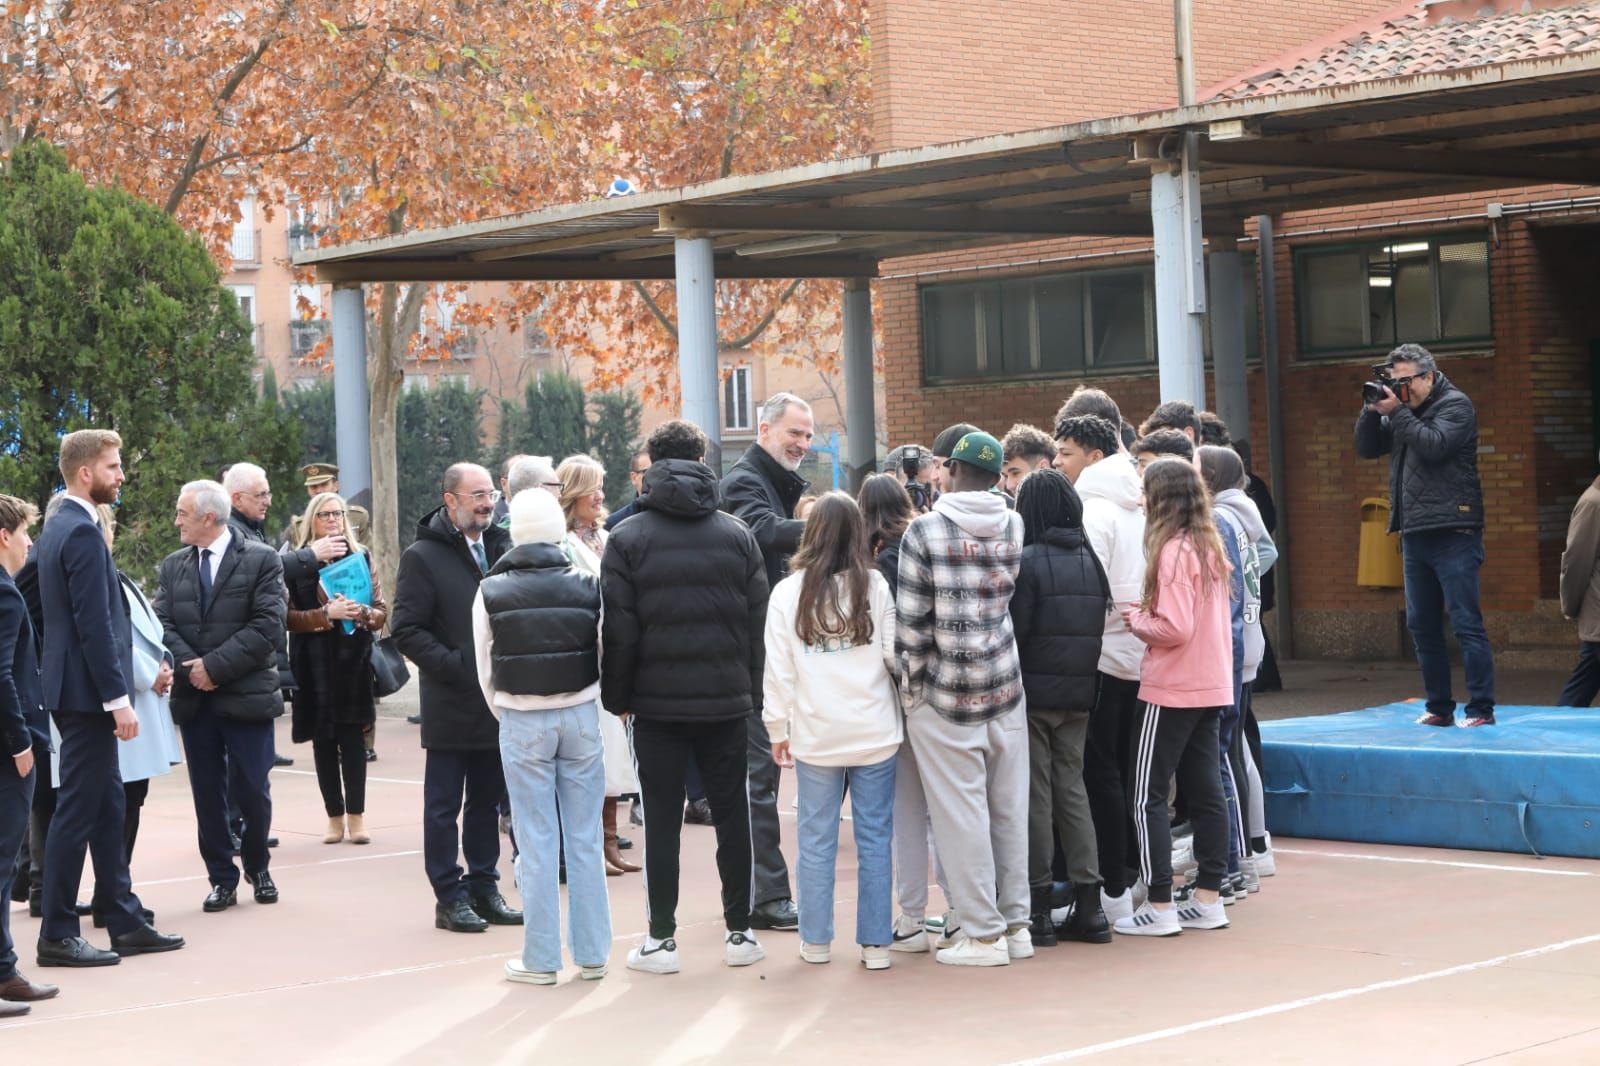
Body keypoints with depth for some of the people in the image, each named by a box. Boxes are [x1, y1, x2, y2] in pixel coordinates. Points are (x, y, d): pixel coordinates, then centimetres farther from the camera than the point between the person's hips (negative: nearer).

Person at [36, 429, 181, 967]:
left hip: (78, 690, 10)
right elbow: (94, 625, -22)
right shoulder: (82, 533, -17)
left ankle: (125, 922, 19)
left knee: (107, 807, 13)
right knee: (77, 811, -4)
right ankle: (57, 935, 2)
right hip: (87, 693, -10)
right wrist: (118, 698, -20)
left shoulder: (60, 527, 14)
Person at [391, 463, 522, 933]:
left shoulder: (503, 549, 10)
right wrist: (456, 667, -17)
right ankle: (449, 897, 7)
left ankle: (483, 887, 21)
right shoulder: (423, 556, -7)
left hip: (498, 702, 6)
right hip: (451, 705, -6)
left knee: (488, 801, 12)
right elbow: (406, 630, -11)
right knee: (443, 805, 2)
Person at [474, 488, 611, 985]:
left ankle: (540, 958, 8)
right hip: (580, 716, 1)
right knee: (585, 838, 8)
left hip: (521, 721, -1)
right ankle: (591, 953, 14)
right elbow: (605, 653, 0)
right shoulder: (587, 586, -5)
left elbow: (484, 668, 0)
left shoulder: (491, 592, -6)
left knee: (536, 841, 4)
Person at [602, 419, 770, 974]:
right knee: (731, 814, 9)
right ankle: (739, 933, 13)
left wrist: (617, 696, 3)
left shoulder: (627, 539, -4)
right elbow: (758, 619, 4)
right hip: (727, 699, 2)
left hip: (657, 702, -2)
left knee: (661, 819, 3)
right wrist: (750, 688, 11)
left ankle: (662, 939, 6)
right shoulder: (737, 534, 3)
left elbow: (618, 630, -6)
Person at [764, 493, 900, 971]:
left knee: (816, 839, 9)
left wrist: (778, 728, 10)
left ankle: (816, 940, 16)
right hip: (874, 733, 0)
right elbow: (894, 654, -2)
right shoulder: (874, 586, -5)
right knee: (875, 838, 5)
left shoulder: (788, 592, -4)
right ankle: (875, 943, 8)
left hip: (816, 735, 0)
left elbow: (778, 668, -1)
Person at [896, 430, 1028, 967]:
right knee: (1009, 810, 11)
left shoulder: (925, 531, -10)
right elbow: (1006, 596, 5)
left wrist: (910, 685, 1)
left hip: (944, 700, -4)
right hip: (1005, 691, 4)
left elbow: (912, 620, -10)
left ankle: (981, 932, 4)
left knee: (961, 815, 1)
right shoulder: (1014, 528, 2)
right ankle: (1015, 923, 18)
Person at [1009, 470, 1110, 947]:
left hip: (1034, 692, -5)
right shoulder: (1091, 559, 6)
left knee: (1036, 794, 1)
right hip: (1080, 693, 5)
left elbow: (1014, 632, -14)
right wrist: (1086, 679, 15)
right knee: (1072, 788, 11)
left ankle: (1038, 904, 4)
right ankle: (1088, 903, 9)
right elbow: (1101, 626, 9)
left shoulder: (1028, 561, -12)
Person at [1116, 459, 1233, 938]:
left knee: (1147, 795, -2)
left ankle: (1160, 906, -3)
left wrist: (1137, 621, -5)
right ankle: (1209, 899, 15)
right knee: (1204, 790, 11)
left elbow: (1176, 629, -21)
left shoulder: (1172, 552, -16)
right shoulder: (1209, 546, 9)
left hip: (1172, 691, -8)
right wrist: (1152, 611, 11)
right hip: (1212, 689, 8)